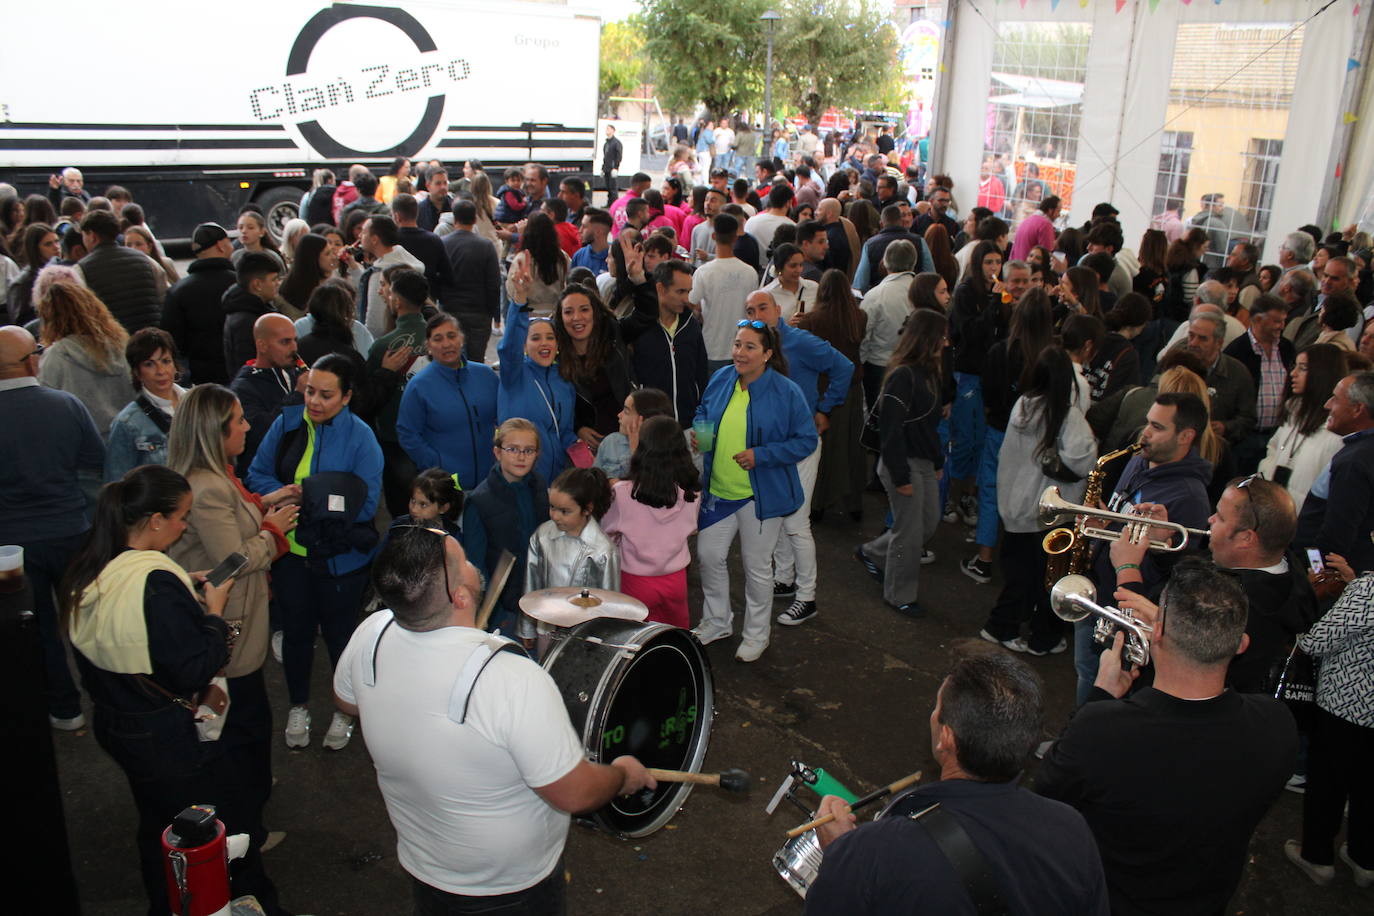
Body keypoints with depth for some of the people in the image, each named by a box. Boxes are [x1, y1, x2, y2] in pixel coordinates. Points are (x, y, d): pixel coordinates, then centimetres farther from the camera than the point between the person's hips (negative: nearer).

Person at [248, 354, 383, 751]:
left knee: (338, 632, 15)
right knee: (296, 630, 20)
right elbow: (258, 475, 2)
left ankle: (345, 710, 38)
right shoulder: (287, 423, -4)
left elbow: (365, 503, -19)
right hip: (290, 551, 3)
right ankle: (298, 706, 43)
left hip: (339, 556, -3)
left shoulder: (360, 437, -15)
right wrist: (284, 494, -18)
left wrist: (310, 499, -25)